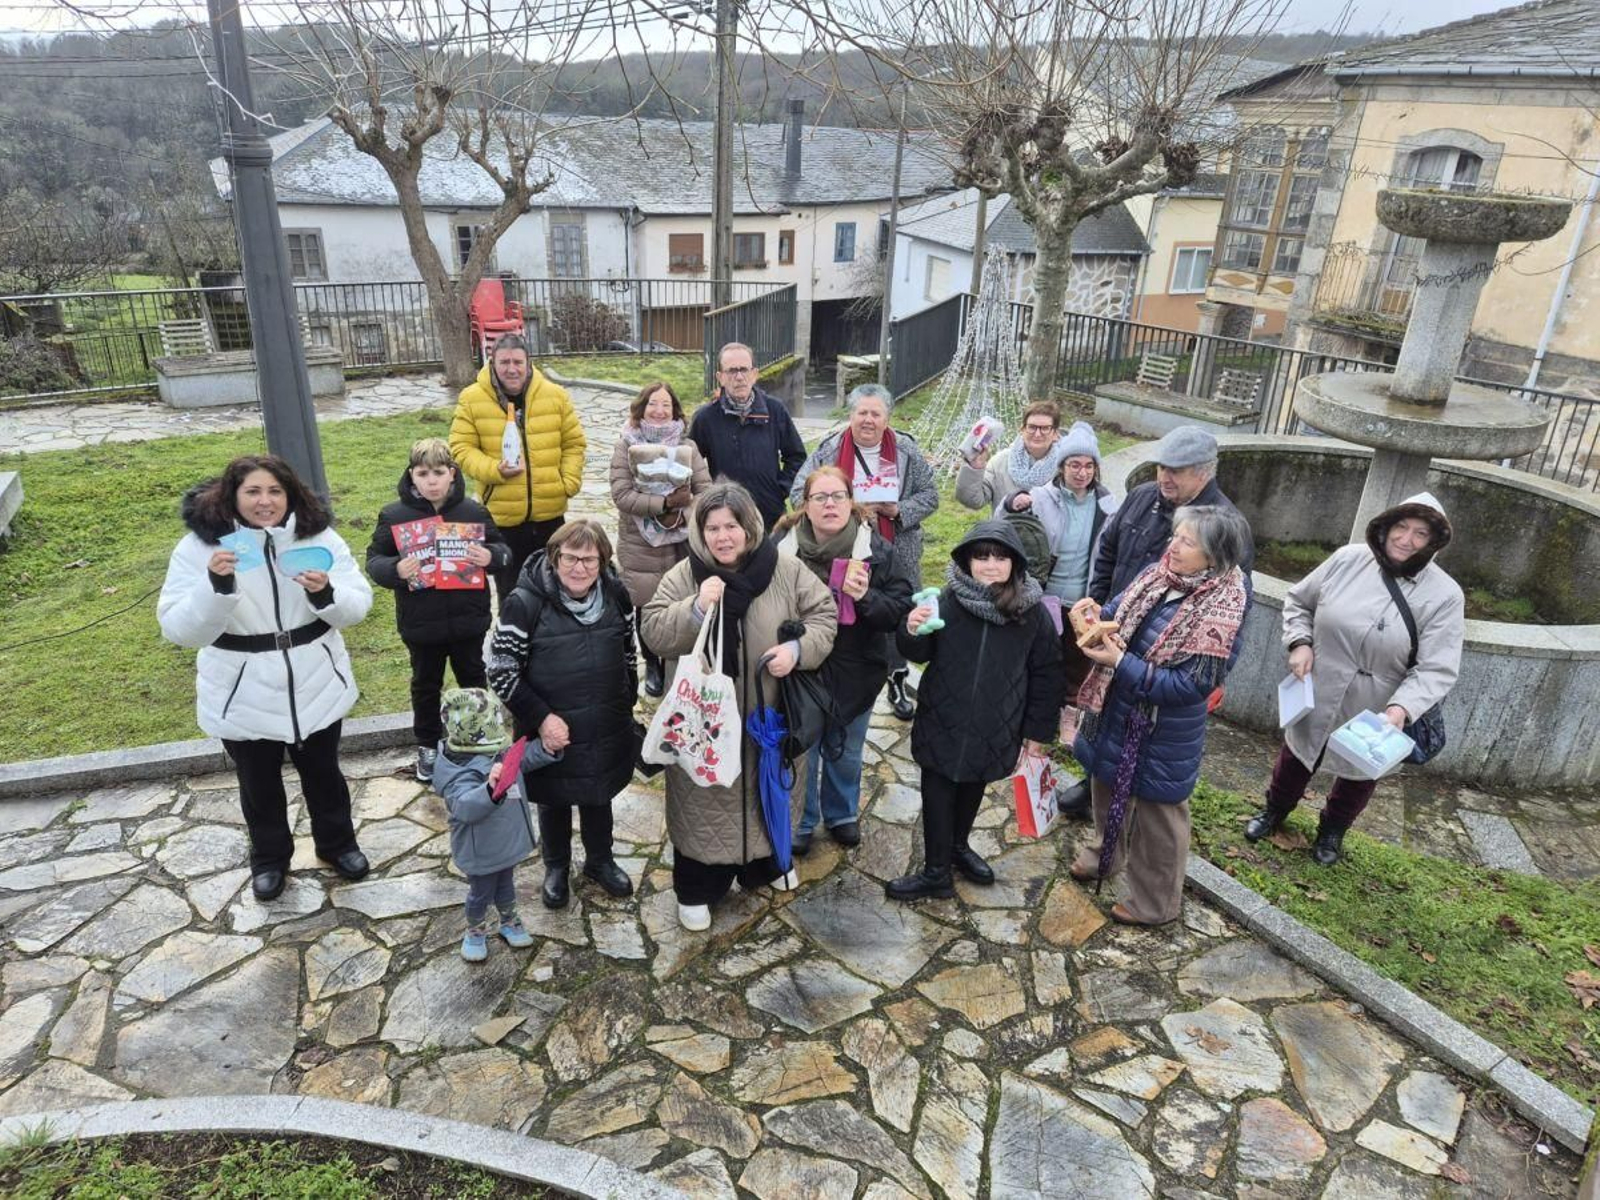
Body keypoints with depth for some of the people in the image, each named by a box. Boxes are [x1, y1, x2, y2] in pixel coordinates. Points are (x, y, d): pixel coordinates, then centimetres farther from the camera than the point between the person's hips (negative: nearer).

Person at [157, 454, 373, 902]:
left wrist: (326, 594, -30)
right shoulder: (199, 547, -13)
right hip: (244, 697, -1)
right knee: (259, 785, 19)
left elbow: (357, 606, -8)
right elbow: (180, 630, -17)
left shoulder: (318, 536, -9)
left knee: (323, 773, 21)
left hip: (316, 687, 1)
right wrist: (216, 585, -34)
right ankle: (269, 859, 45)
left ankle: (337, 843, 46)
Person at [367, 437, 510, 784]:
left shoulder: (473, 511, -6)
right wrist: (395, 570, -24)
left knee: (474, 681, 18)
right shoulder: (394, 515, -8)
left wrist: (490, 556, -19)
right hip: (420, 623, 0)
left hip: (468, 620, 1)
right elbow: (374, 560, -3)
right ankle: (427, 746, 36)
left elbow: (503, 549, 3)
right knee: (426, 686, 18)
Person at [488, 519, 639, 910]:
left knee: (598, 798, 22)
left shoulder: (616, 595, -6)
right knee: (554, 803, 19)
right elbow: (500, 672, -15)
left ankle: (600, 860, 47)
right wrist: (540, 718, -19)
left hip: (606, 732, 3)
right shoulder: (525, 603, -20)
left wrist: (627, 706, 11)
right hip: (551, 734, -3)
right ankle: (557, 867, 44)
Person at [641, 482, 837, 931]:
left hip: (768, 715, 2)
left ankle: (767, 862, 49)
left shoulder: (785, 570, -8)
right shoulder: (683, 576, -9)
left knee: (767, 790, 22)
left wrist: (797, 649, -19)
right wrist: (696, 608, -28)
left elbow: (823, 614, -2)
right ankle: (696, 889, 29)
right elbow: (654, 634, -13)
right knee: (706, 798, 10)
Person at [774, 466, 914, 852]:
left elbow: (901, 610, -11)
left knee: (845, 751, 21)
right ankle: (799, 821, 41)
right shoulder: (782, 545, -12)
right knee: (800, 751, 15)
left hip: (854, 673, 1)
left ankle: (842, 814, 47)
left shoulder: (876, 549, -11)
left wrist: (866, 597, -27)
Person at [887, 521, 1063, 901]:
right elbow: (919, 655, -3)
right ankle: (936, 872, 24)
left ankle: (959, 846, 45)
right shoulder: (948, 600, -12)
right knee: (937, 794, 7)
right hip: (943, 721, -1)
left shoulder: (1032, 612, -9)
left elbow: (1046, 672, -1)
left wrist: (1038, 727, 1)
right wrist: (913, 632, -25)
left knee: (973, 788, 21)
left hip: (994, 727, 1)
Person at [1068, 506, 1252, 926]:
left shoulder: (1220, 611, -26)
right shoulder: (1160, 574, -6)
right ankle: (1104, 854, 55)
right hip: (1117, 710, 7)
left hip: (1163, 733, -7)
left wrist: (1119, 663, -30)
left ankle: (1154, 903, 36)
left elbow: (1189, 685, -27)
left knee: (1156, 815, 13)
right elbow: (1123, 613, 8)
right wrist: (1099, 615, -15)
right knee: (1108, 786, 27)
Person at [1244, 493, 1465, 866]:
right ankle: (1275, 809, 51)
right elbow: (1299, 601, 4)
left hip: (1375, 713, -1)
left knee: (1359, 774, 22)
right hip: (1317, 696, 1)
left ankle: (1333, 829, 50)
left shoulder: (1444, 595, -18)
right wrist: (1300, 643, -12)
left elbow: (1436, 669, -21)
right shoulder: (1348, 559, -11)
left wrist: (1402, 707, -36)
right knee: (1297, 757, 23)